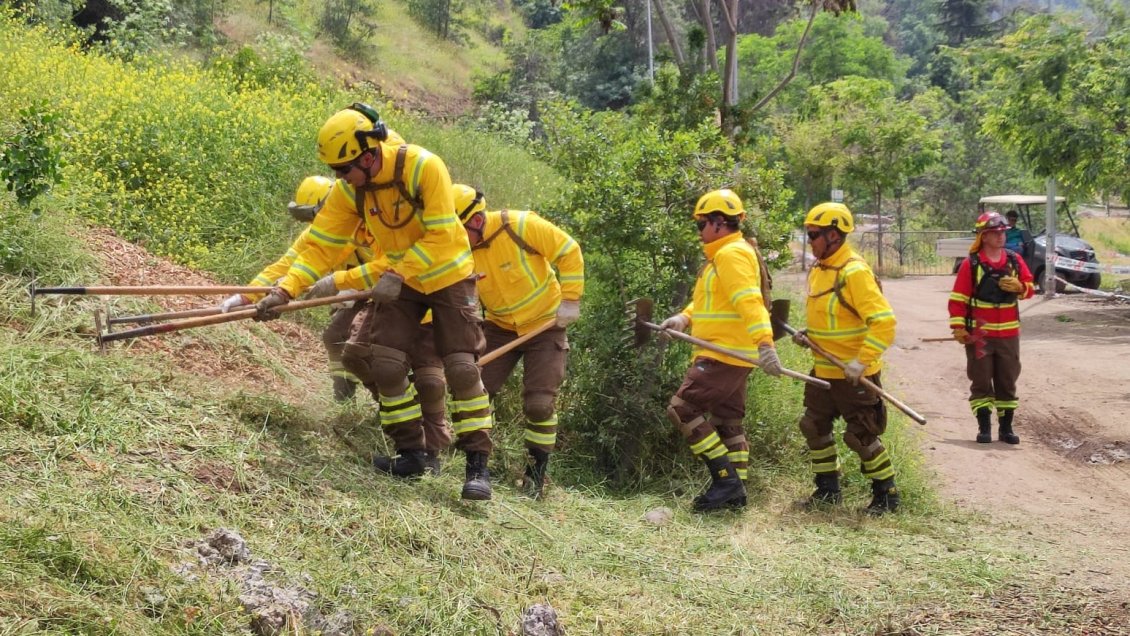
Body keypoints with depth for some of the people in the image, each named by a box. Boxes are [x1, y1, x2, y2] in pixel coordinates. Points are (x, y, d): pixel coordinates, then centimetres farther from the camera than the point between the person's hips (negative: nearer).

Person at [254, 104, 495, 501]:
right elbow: (321, 245, -10)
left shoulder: (424, 168, -28)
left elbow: (440, 236, -27)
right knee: (384, 363, -8)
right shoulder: (349, 191, -12)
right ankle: (411, 452, 8)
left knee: (461, 367, -11)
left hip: (448, 276, -5)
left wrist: (398, 275, -32)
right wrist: (286, 290, -21)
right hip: (399, 280, 5)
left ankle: (478, 464, -4)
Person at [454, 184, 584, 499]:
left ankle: (537, 473, 10)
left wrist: (570, 300, -15)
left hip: (546, 325, -4)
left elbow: (569, 252, -15)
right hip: (500, 327, 4)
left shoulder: (521, 226, -25)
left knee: (539, 404, -8)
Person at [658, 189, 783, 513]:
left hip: (723, 356, -11)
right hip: (733, 355, 11)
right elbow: (709, 302, 20)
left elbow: (749, 302, -27)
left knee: (682, 409, -12)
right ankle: (734, 491, 20)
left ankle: (726, 479, -11)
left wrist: (764, 343, -37)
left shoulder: (731, 255, -15)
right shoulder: (721, 255, 19)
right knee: (727, 421, 14)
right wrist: (685, 318, 1)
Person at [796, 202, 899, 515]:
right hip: (824, 370, 9)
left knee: (861, 435, -2)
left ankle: (886, 495, 14)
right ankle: (828, 489, 27)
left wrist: (862, 362, -29)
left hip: (854, 374, -9)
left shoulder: (855, 272, -21)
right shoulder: (818, 270, 8)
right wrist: (809, 333, 6)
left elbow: (883, 321, -26)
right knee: (814, 426, 13)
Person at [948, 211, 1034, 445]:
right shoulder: (971, 264, -6)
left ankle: (1006, 427, 16)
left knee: (1007, 381, 8)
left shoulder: (1015, 261, 5)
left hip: (1008, 333, 3)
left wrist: (1019, 287, -13)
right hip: (979, 334, -3)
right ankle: (984, 427, 7)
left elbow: (1030, 288, 10)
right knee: (981, 381, 1)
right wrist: (958, 327, -14)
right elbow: (958, 297, -7)